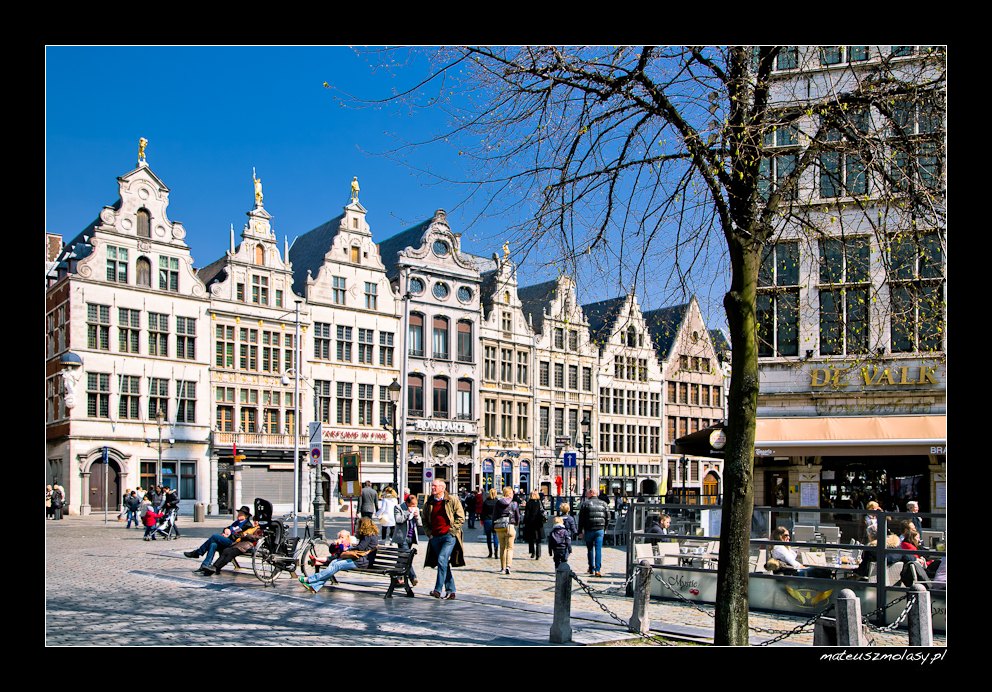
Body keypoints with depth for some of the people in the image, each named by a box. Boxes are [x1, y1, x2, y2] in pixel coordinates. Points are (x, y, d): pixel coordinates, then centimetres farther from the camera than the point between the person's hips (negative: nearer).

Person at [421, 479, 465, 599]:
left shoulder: (452, 500, 0)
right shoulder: (428, 504, 12)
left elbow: (461, 517, -1)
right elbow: (425, 521, 21)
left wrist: (451, 530, -8)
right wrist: (429, 533, 6)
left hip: (449, 536, -5)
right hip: (435, 537, 5)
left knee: (442, 559, -19)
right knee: (444, 564, 8)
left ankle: (438, 589, -16)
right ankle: (450, 590, 15)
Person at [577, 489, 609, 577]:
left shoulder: (585, 504, -2)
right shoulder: (603, 504, 6)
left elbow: (581, 519, -2)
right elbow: (608, 517, 7)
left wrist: (580, 531, 3)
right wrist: (605, 528, 16)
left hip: (589, 530, -1)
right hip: (600, 530, 1)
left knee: (590, 549, 13)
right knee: (598, 550, 0)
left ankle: (591, 569, 19)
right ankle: (597, 570, -8)